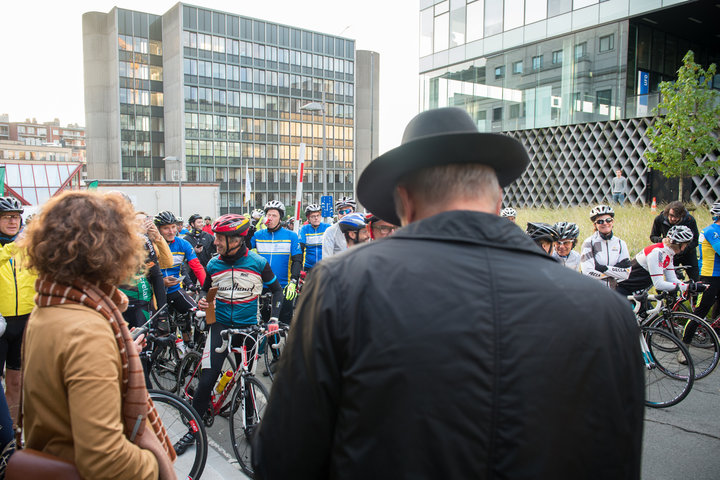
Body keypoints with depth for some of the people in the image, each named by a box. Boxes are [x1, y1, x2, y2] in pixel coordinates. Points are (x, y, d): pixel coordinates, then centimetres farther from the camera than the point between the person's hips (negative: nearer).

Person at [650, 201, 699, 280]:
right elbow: (653, 237, -4)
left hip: (688, 253, 0)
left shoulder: (690, 220, -20)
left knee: (696, 280, -3)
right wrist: (661, 240, -27)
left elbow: (695, 240, -14)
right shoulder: (659, 219, -17)